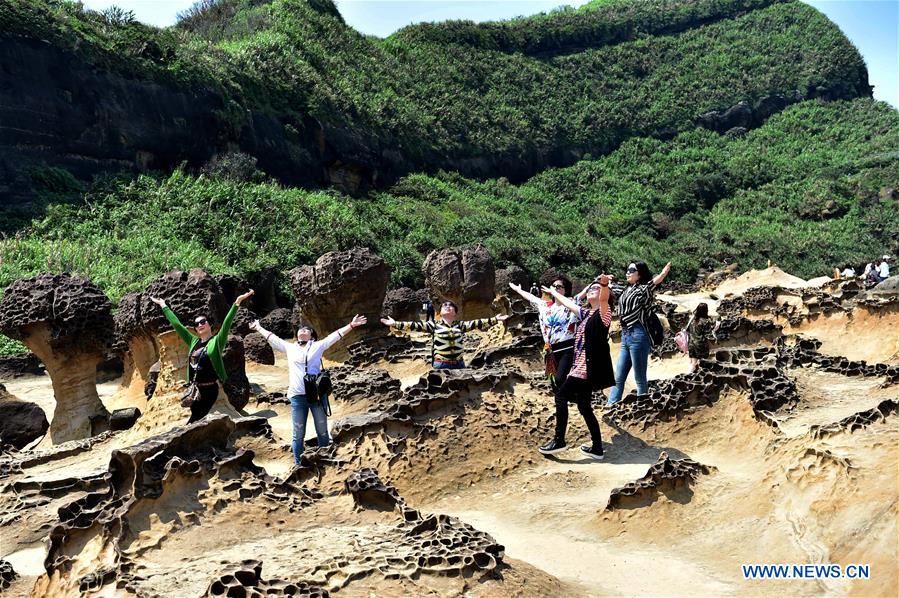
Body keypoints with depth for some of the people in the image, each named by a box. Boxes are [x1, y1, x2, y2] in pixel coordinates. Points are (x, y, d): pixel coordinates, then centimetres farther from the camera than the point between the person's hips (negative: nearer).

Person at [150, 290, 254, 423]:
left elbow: (227, 323, -18)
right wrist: (163, 306, 22)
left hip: (209, 390, -6)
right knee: (196, 421, 7)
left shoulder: (216, 341, -4)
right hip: (193, 390, 6)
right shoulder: (193, 342, 11)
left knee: (192, 423, -8)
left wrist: (237, 303, -30)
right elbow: (176, 323, 17)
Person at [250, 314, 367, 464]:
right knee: (298, 434, 5)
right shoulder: (289, 347, 15)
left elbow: (337, 335, 4)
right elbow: (271, 337, 24)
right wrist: (259, 327, 32)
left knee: (322, 432, 6)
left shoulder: (318, 346, 9)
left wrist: (351, 325, -3)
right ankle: (298, 465, 14)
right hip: (297, 396, 1)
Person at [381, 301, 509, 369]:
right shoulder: (434, 325, 0)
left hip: (459, 364, 3)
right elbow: (415, 325, -7)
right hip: (441, 365, -3)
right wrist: (395, 324, -17)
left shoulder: (460, 325, 7)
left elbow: (476, 323, 3)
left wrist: (495, 319, -3)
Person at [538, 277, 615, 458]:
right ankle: (597, 447, 13)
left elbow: (604, 298, -28)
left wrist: (605, 284, -49)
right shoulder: (585, 313, 18)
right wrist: (553, 292, 47)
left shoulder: (603, 312, -5)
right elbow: (568, 303, 34)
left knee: (561, 396, -8)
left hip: (589, 366, -9)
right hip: (582, 367, 9)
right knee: (584, 406, 9)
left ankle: (559, 441, -4)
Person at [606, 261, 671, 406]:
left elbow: (655, 281, -27)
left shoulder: (644, 289, -6)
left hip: (638, 335, -8)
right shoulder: (625, 290, 15)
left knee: (640, 378, -1)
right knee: (618, 378, 11)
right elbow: (609, 288, 32)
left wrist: (664, 273, -46)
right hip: (625, 336, 8)